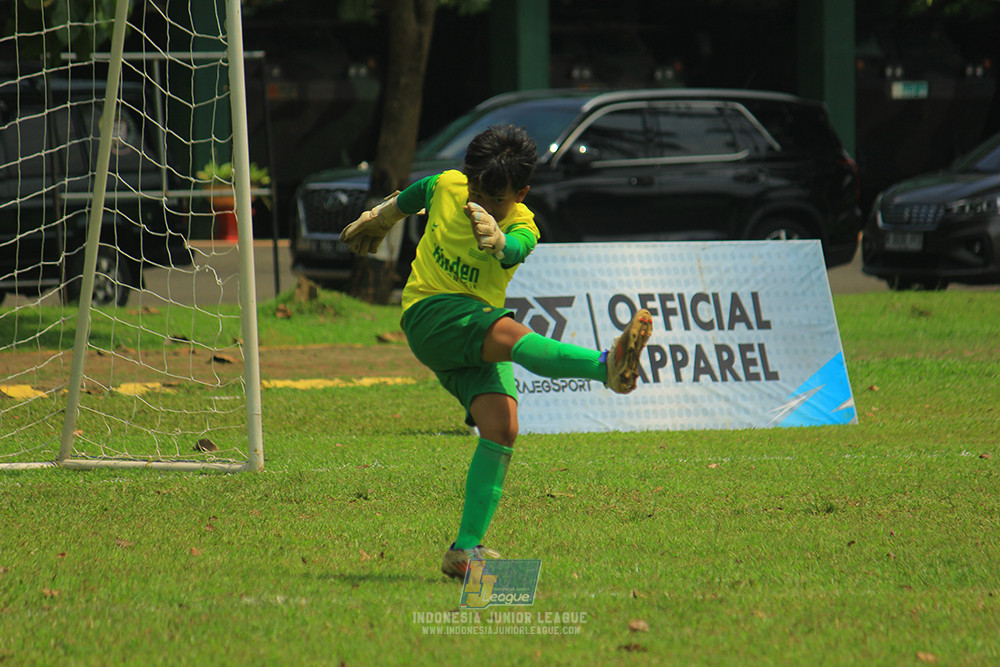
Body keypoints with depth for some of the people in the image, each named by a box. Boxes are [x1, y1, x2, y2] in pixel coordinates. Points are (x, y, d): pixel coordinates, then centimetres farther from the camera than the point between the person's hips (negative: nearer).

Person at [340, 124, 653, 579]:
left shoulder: (521, 227, -10)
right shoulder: (446, 187, -3)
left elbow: (513, 250, -36)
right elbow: (410, 198, 22)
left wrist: (494, 239, -60)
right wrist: (379, 219, 41)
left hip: (478, 336, 2)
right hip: (430, 315, -2)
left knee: (501, 428, -19)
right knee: (509, 332, -33)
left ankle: (466, 551, -14)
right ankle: (608, 367, -60)